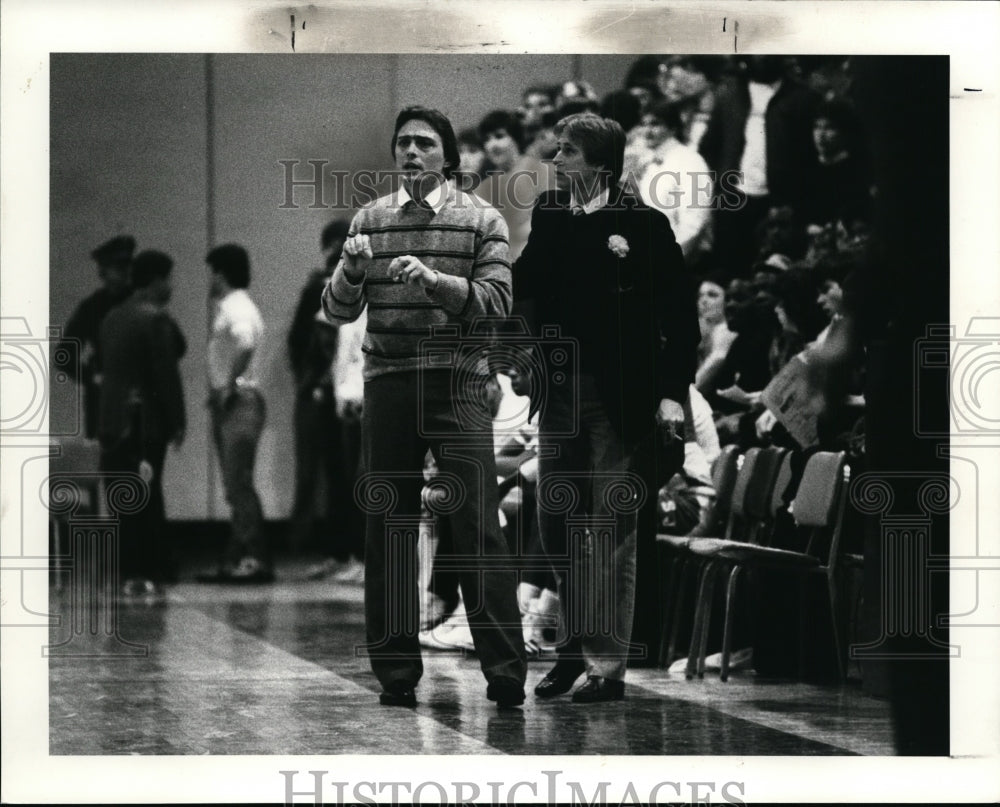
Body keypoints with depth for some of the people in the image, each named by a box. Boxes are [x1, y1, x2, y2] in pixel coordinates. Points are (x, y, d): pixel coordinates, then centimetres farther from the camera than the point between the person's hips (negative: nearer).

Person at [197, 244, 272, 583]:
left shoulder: (237, 310, -13)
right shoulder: (227, 308, 19)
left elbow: (245, 343, -32)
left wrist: (228, 386, -24)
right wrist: (218, 392, 7)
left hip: (239, 402, -10)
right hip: (227, 404, 10)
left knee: (239, 484, -11)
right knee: (236, 486, 9)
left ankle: (255, 559, -13)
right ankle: (237, 560, 11)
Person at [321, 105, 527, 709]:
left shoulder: (481, 221, 5)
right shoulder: (371, 220, 13)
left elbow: (497, 301, -6)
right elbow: (340, 312, 11)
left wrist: (434, 279, -20)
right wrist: (351, 269, -10)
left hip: (457, 386, -3)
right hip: (387, 386, 3)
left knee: (479, 528, -8)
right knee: (387, 530, 4)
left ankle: (506, 674, -6)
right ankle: (396, 674, 10)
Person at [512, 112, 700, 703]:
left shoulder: (644, 225, -8)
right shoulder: (549, 216, 9)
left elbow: (680, 315, -8)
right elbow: (524, 286, 8)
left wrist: (672, 393, -13)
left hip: (619, 398, -6)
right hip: (560, 394, 6)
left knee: (612, 531, -3)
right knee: (557, 523, 10)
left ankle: (608, 666, 0)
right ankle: (578, 645, 26)